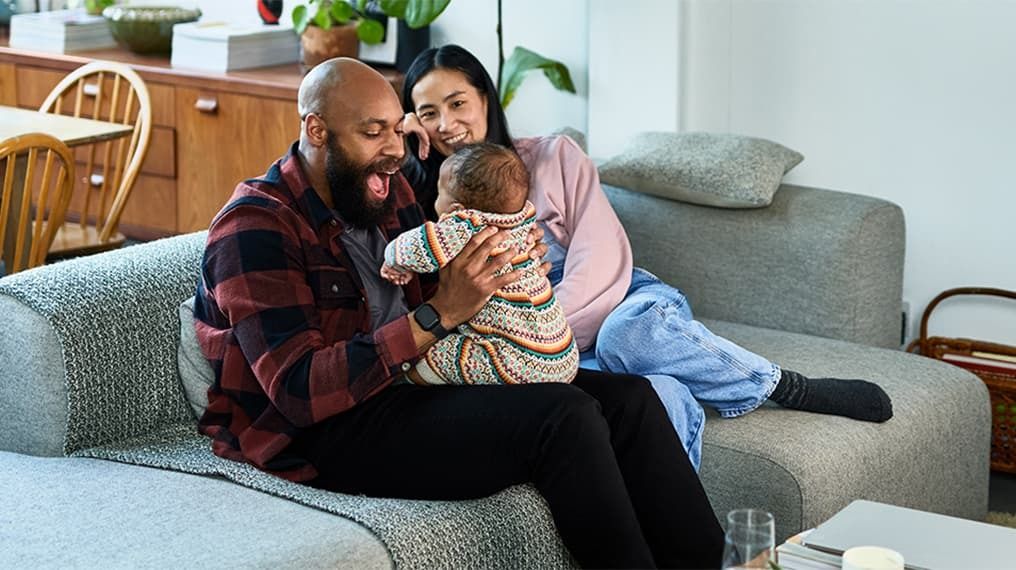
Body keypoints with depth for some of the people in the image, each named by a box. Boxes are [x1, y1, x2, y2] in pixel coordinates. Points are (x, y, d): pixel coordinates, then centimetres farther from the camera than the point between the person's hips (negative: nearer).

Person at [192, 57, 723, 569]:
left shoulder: (387, 188, 12)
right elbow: (301, 390, -22)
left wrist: (508, 270, -5)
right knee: (564, 416, -25)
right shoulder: (255, 228, -13)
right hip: (326, 434, -8)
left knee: (628, 398, -6)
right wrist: (438, 315, -26)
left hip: (414, 383, 9)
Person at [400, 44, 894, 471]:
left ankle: (790, 388, -24)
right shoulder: (427, 199, 11)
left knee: (624, 334, -39)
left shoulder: (552, 157, 3)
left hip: (631, 303, 0)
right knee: (659, 396, -36)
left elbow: (599, 269, -8)